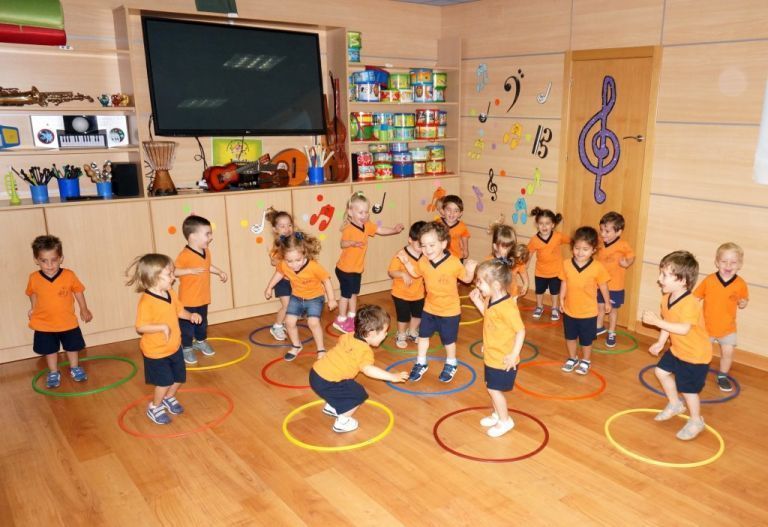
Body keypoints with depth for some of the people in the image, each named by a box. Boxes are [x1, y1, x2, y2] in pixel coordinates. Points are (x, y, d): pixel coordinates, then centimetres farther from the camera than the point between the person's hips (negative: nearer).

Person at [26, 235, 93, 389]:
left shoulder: (69, 275, -17)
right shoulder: (34, 278, -14)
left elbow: (78, 291, -3)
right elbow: (32, 294, 5)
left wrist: (84, 309, 1)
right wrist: (33, 309, 0)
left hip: (68, 322, 0)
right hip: (44, 324, 0)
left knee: (72, 347, 18)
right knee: (50, 350, 15)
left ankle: (75, 368, 41)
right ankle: (53, 373, 36)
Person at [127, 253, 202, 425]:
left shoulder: (170, 293, -4)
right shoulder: (146, 301, -28)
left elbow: (179, 310, 10)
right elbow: (140, 327, -29)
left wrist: (191, 315, -9)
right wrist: (162, 326, -37)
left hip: (174, 347, 7)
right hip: (156, 351, -7)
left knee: (179, 378, 17)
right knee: (165, 382, 1)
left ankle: (169, 398, 46)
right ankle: (154, 408, 27)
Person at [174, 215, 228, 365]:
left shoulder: (206, 251, 1)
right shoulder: (185, 255, -25)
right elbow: (173, 271, -24)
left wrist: (219, 272, 10)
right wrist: (190, 270, -33)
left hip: (203, 298, 7)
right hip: (188, 299, -7)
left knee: (202, 323, 24)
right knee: (187, 325, 7)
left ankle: (201, 342, 44)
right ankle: (187, 348, 23)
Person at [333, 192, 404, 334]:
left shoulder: (367, 226, -1)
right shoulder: (349, 229, -26)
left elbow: (381, 230, 7)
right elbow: (343, 244, -38)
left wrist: (394, 230, -6)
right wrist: (353, 243, -56)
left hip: (357, 268, 8)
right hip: (345, 269, -8)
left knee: (354, 293, 20)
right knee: (346, 294, 4)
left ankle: (351, 317, 37)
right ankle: (341, 320, 21)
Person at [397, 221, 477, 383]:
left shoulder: (453, 262, -24)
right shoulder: (423, 261, -11)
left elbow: (466, 279, -11)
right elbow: (416, 273, 11)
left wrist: (470, 270, -31)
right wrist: (406, 262, -3)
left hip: (450, 310, -4)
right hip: (429, 308, 4)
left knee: (448, 339, 13)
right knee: (423, 335, 16)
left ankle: (451, 364, 40)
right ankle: (420, 364, 38)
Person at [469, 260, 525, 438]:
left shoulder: (507, 307, -29)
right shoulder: (490, 300, -1)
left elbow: (520, 330, -24)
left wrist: (514, 354, -25)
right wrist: (478, 301, 7)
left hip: (503, 359, -9)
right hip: (491, 356, 9)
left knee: (494, 389, 3)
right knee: (491, 387, 21)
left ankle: (505, 421, 23)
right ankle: (497, 414, 41)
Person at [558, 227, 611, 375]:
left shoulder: (597, 267, -19)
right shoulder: (566, 264, -12)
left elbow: (603, 286, -5)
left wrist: (607, 302, 6)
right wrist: (561, 300, 4)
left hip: (588, 312, -3)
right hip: (569, 310, 3)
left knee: (586, 340, 15)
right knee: (570, 337, 21)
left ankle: (586, 361, 40)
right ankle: (572, 359, 43)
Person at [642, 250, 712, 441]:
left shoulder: (690, 303, -33)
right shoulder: (667, 297, -5)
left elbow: (683, 329, -39)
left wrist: (657, 321, -38)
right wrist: (661, 342, 3)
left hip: (696, 354, -9)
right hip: (677, 349, 9)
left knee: (688, 388, 2)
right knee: (662, 371, 17)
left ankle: (696, 421, 25)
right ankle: (675, 404, 38)